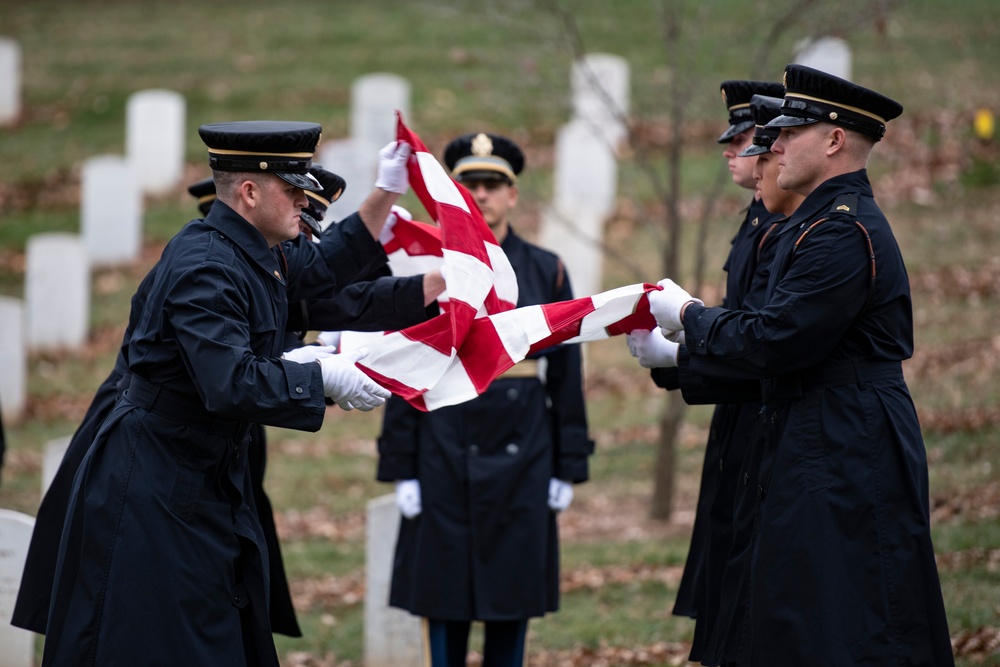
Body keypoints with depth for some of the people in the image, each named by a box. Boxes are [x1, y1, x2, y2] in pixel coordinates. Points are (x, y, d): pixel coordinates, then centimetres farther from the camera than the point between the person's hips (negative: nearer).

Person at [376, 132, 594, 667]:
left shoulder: (545, 272, 4)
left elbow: (566, 374, 5)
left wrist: (569, 468, 1)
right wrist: (401, 469, -4)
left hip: (522, 458, 1)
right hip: (446, 456, -1)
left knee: (513, 602, 4)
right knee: (445, 601, 2)